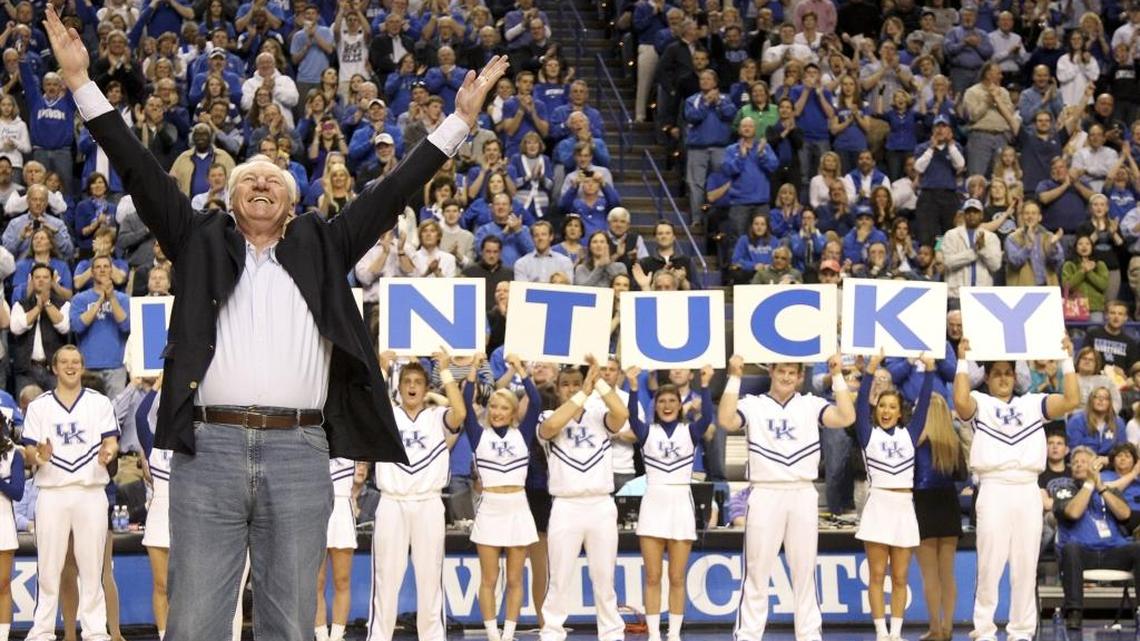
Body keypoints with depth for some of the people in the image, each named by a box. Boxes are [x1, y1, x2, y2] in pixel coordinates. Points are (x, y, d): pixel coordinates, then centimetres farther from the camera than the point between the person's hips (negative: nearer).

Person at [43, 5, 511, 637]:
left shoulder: (321, 249, 18)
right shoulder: (202, 244, 16)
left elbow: (389, 193, 16)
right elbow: (142, 174, 11)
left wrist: (460, 119, 13)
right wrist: (82, 84, 5)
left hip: (299, 451, 1)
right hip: (209, 448, -1)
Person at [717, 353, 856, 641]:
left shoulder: (811, 404, 7)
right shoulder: (752, 404, 3)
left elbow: (846, 417, -7)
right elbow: (726, 421, -15)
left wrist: (837, 376, -7)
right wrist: (734, 378, -14)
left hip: (803, 496, 2)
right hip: (765, 495, -2)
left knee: (804, 572, 8)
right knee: (757, 573, 1)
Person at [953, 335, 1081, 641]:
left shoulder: (1033, 404, 16)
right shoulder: (980, 404, 8)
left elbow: (1071, 400, 3)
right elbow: (960, 401, -15)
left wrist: (1067, 360, 1)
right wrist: (963, 361, -12)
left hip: (1028, 491, 3)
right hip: (994, 490, -3)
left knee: (1026, 566, 4)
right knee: (990, 565, -5)